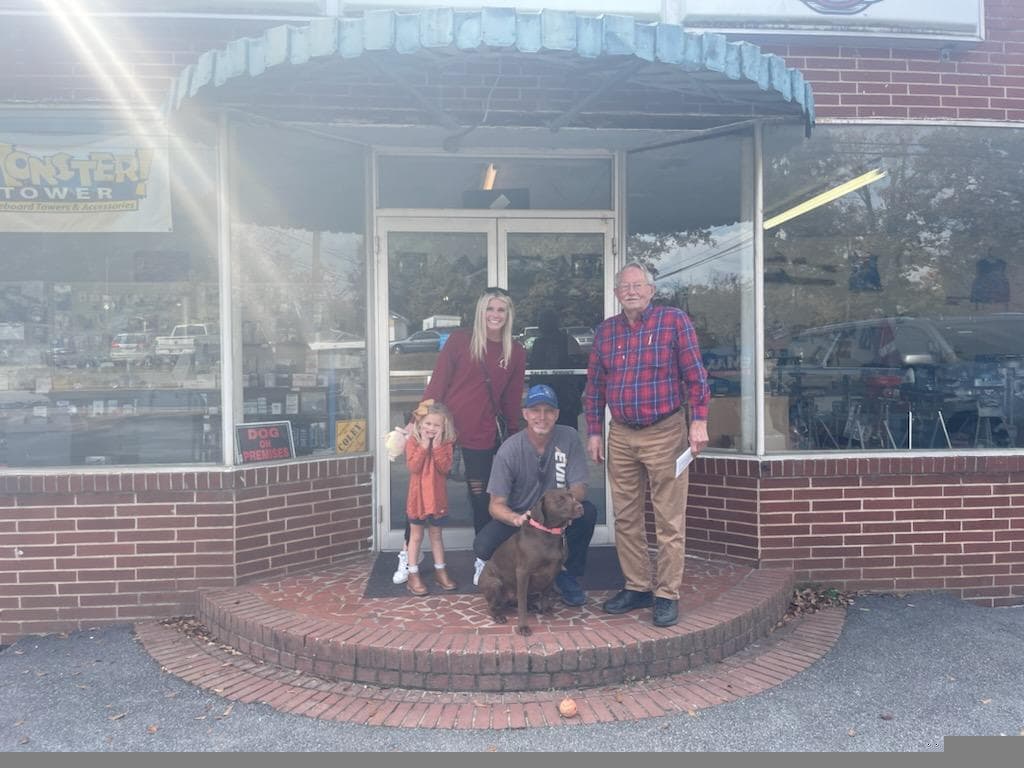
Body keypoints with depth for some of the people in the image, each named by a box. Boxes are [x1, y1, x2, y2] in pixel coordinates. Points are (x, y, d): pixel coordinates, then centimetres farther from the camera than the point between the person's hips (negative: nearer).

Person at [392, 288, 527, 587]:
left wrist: (513, 437, 9)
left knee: (481, 497, 8)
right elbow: (437, 383, -3)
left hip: (482, 436, 1)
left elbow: (512, 399, 9)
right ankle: (408, 555, 24)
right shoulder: (460, 340, -3)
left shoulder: (516, 353, 4)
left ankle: (483, 560, 23)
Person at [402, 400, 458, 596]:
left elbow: (445, 468, -14)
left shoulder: (446, 444, -2)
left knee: (436, 535, 16)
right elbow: (413, 467, -18)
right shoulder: (412, 442, -8)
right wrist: (424, 447, -22)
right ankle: (413, 575, 13)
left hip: (437, 497, 2)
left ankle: (440, 571, 26)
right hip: (418, 496, -2)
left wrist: (437, 447, -19)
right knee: (416, 536, 7)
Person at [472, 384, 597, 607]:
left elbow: (579, 488, -15)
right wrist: (516, 519, -40)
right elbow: (496, 505, -17)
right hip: (517, 516, -1)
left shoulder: (569, 438, -13)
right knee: (483, 546, -28)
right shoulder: (509, 450, -18)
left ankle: (568, 575, -4)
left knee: (587, 511, -29)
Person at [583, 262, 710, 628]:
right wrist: (594, 432, 9)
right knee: (626, 519, 10)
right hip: (620, 436, 5)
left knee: (669, 521, 0)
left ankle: (667, 595, 10)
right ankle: (636, 587, 23)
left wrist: (699, 421, -13)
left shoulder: (675, 321, -3)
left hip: (665, 433, -4)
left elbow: (695, 376, -5)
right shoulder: (605, 331, 9)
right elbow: (594, 386, 13)